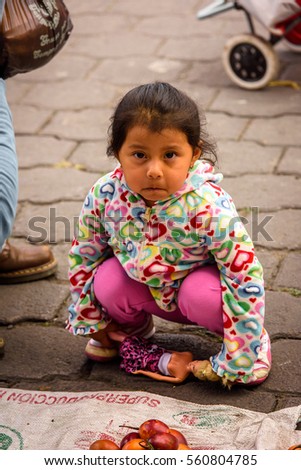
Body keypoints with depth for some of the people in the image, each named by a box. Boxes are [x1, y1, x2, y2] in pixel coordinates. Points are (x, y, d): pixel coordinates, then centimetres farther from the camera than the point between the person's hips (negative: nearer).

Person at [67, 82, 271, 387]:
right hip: (147, 285, 4)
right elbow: (83, 256, -4)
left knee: (201, 293, -34)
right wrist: (91, 321, 4)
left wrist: (236, 362, -28)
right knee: (108, 280, -23)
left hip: (199, 278, -3)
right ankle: (130, 328, 13)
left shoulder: (210, 208, -36)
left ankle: (253, 342, -1)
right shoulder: (104, 196, -24)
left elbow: (245, 277, -31)